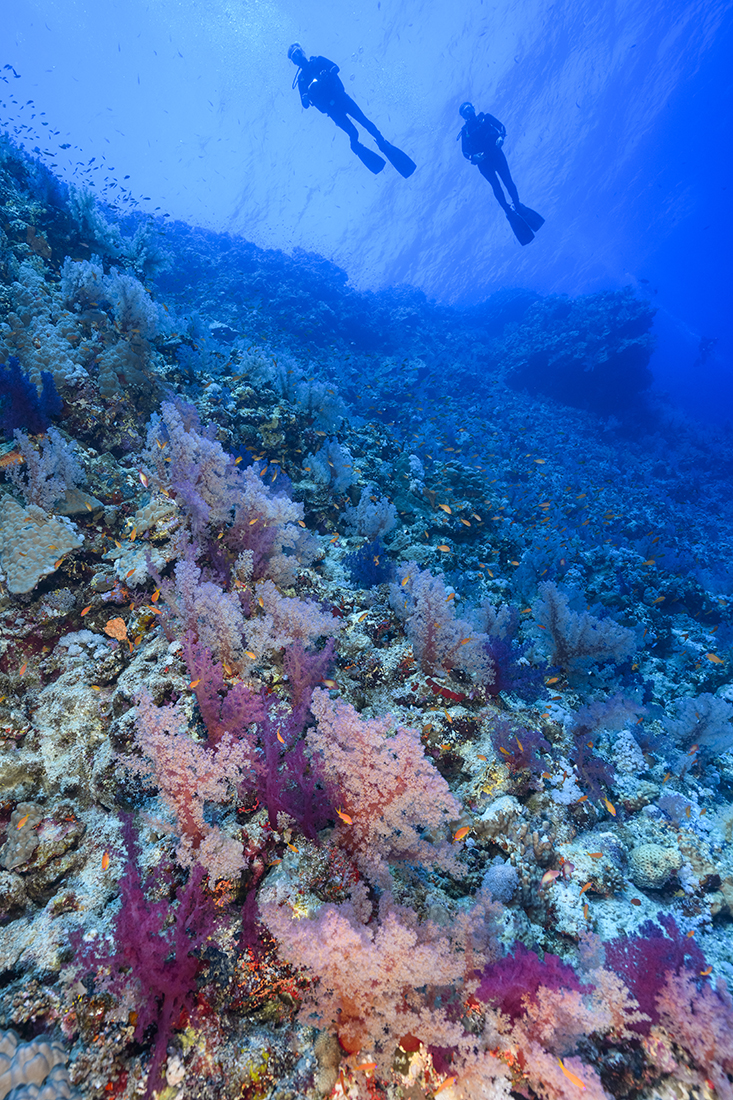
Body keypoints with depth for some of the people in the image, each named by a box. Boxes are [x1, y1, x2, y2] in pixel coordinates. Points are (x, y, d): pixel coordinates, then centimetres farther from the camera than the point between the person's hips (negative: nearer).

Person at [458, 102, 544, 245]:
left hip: (496, 154, 1)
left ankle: (518, 206, 7)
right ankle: (509, 212, 0)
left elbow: (501, 126, 7)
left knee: (508, 181, -7)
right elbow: (465, 152, 3)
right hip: (483, 162, 0)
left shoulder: (485, 118, 9)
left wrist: (501, 137, -15)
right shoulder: (465, 132, 8)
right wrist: (474, 157, -17)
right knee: (496, 186, -7)